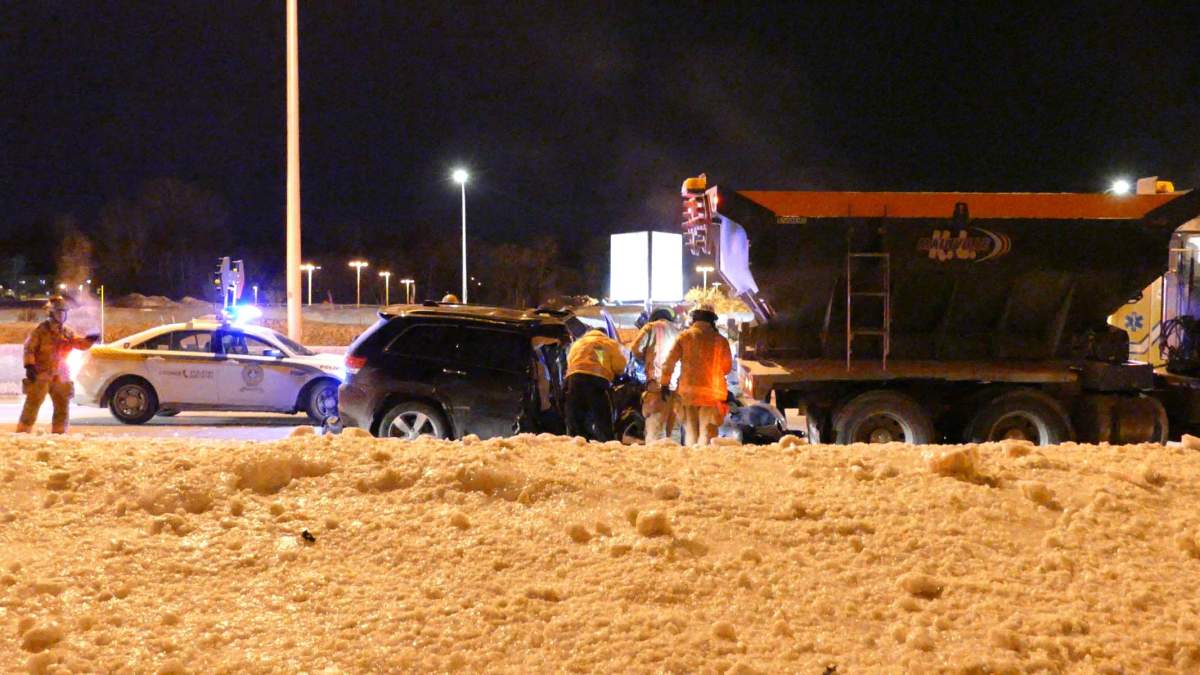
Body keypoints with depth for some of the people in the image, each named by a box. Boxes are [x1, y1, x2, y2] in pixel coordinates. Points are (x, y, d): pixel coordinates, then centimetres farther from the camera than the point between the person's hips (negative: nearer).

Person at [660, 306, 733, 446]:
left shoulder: (684, 336, 2)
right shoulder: (720, 340, 1)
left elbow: (670, 361, 1)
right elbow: (727, 367, 11)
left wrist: (664, 382, 10)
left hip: (688, 391, 1)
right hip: (712, 393, -1)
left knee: (690, 431, 12)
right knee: (707, 432, 1)